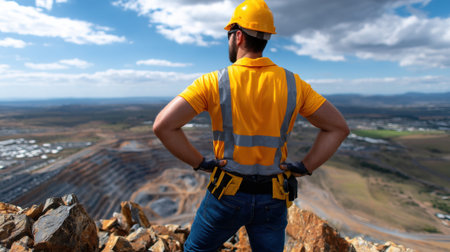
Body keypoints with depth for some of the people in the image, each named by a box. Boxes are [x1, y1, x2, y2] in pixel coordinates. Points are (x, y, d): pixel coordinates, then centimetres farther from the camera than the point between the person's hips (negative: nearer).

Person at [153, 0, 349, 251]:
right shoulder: (292, 84, -5)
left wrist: (199, 162, -8)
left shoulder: (215, 82, -14)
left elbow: (163, 125, -20)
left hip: (227, 193, -2)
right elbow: (339, 127, 0)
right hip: (272, 199, 3)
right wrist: (305, 168, 0)